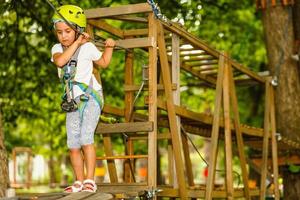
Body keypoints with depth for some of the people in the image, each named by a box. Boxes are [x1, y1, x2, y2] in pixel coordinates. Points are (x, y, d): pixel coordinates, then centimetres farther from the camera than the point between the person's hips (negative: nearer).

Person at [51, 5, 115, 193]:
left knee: (86, 138, -18)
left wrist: (109, 47, 0)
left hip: (91, 97, -4)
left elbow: (103, 62, 15)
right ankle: (79, 182, 16)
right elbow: (60, 61, -23)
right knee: (73, 144, 4)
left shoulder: (88, 47, -3)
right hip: (73, 101, 4)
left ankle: (90, 180, -12)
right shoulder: (57, 49, 2)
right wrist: (76, 43, -19)